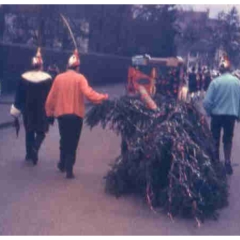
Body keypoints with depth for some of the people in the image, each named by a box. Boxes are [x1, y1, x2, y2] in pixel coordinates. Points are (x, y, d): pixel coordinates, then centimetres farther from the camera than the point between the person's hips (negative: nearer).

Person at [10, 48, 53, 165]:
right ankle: (35, 148, -18)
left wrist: (16, 110, 7)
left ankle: (29, 153, 20)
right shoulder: (47, 79, -8)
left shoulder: (24, 78, -2)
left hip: (28, 110, 2)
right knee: (41, 131, 7)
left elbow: (19, 96, 1)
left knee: (29, 131, 16)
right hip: (42, 111, -2)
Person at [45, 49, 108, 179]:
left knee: (64, 140, 22)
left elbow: (51, 97, 6)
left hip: (61, 114, 3)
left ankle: (63, 164, 30)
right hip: (76, 114, -3)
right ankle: (69, 169, 0)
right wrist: (102, 97, -8)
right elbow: (88, 93, -19)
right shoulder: (79, 78, -6)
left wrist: (49, 111, 17)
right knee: (72, 142, 4)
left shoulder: (58, 78, 3)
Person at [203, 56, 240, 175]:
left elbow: (207, 101, -12)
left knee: (215, 138, 17)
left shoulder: (215, 82, -13)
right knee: (228, 139, 16)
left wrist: (209, 111, 6)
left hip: (217, 114, -1)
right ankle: (227, 162, 13)